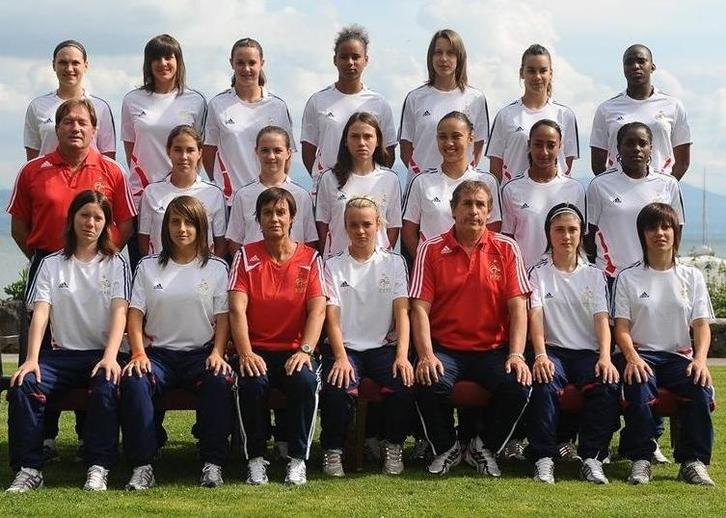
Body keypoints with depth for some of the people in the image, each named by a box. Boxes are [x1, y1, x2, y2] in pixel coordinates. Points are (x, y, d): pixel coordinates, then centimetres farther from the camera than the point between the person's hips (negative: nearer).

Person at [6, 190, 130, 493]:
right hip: (63, 353, 2)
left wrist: (110, 356, -22)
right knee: (23, 384, -27)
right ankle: (29, 470, -22)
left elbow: (119, 312, -5)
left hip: (102, 354, -2)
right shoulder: (51, 264, 12)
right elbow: (40, 312, -1)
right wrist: (32, 359, -17)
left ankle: (98, 468, -27)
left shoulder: (115, 264, 9)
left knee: (106, 387, -35)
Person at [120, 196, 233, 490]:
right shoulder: (148, 267, 12)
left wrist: (217, 353, -11)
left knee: (220, 379, -34)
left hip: (201, 352, 0)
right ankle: (142, 467, -28)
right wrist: (139, 352, -11)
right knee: (133, 381, -32)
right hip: (158, 352, 1)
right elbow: (135, 314, 5)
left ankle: (212, 464, -26)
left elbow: (223, 317, 6)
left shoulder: (216, 267, 11)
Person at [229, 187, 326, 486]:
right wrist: (245, 354, -20)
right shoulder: (247, 256, 4)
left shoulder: (309, 259, 6)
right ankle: (255, 459, -14)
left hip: (294, 351, 0)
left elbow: (318, 309, -4)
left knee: (305, 381, -32)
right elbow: (237, 308, -6)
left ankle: (298, 460, -15)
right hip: (257, 350, 0)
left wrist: (305, 351, -20)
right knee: (252, 382, -32)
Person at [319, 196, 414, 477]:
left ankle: (393, 446, -3)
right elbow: (332, 317, -3)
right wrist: (341, 357, -20)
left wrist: (402, 355, -17)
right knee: (337, 389, -32)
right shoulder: (334, 266, 6)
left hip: (383, 345, 1)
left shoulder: (394, 262, 9)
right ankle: (332, 450, -6)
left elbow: (402, 312, -1)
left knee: (406, 383, -29)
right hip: (345, 346, -1)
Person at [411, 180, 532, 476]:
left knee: (519, 385, -26)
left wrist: (516, 355, -14)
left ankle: (485, 448, 3)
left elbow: (517, 306, -1)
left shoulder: (506, 248, 4)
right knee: (430, 383, -31)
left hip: (493, 349, 1)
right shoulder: (431, 249, 2)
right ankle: (446, 448, 1)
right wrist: (426, 356, -18)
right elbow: (420, 308, -4)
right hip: (445, 348, -1)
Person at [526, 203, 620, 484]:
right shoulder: (539, 273, 8)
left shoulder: (594, 275, 14)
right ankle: (543, 458, -28)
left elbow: (602, 320, 1)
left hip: (588, 352, 2)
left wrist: (605, 357, -17)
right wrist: (540, 355, -25)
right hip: (553, 349, -2)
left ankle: (592, 458, -23)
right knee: (545, 383, -35)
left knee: (609, 384, -30)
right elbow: (535, 316, -7)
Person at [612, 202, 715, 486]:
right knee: (639, 388, -35)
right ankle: (641, 459, -21)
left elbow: (701, 324, 6)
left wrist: (700, 358, -14)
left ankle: (693, 461, -18)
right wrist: (632, 357, -21)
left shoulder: (691, 276, 13)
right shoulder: (628, 277, 8)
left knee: (702, 388, -30)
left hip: (680, 356, 2)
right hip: (641, 354, -2)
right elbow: (622, 327, 0)